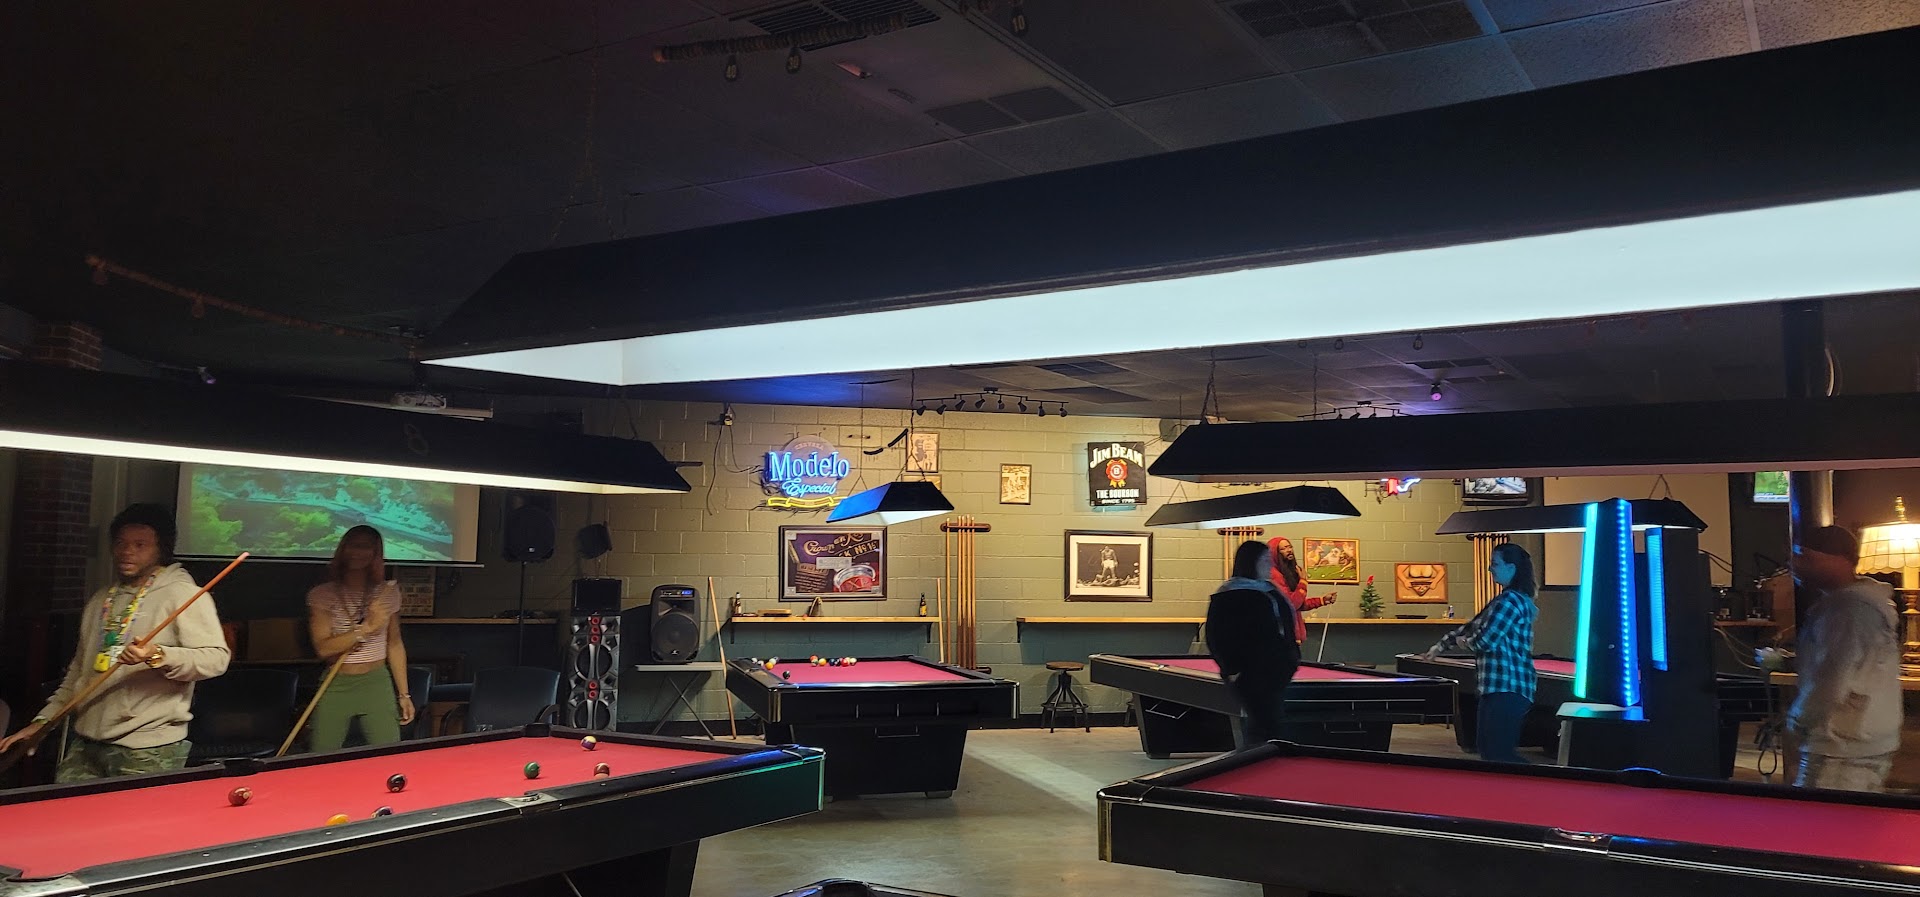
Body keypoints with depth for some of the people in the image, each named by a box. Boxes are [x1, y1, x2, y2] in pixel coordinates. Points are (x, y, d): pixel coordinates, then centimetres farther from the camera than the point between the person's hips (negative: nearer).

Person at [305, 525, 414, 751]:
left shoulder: (388, 593, 4)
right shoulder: (322, 595, -3)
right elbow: (323, 648, -14)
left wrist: (403, 694, 7)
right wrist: (367, 627, -24)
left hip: (377, 684, 1)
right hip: (335, 687, -1)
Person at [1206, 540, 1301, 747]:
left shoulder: (1271, 591, 16)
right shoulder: (1228, 596, -9)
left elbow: (1286, 629, 25)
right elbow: (1216, 636, -11)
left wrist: (1293, 657, 17)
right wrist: (1231, 669, -13)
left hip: (1278, 671, 8)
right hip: (1251, 674, -8)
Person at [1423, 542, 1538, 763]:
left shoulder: (1510, 601, -15)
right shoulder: (1505, 599, 17)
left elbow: (1485, 640, -19)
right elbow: (1473, 626, 25)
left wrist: (1464, 642, 2)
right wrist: (1441, 645, 26)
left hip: (1507, 690, -11)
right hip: (1497, 687, 11)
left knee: (1500, 754, -11)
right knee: (1488, 748, 14)